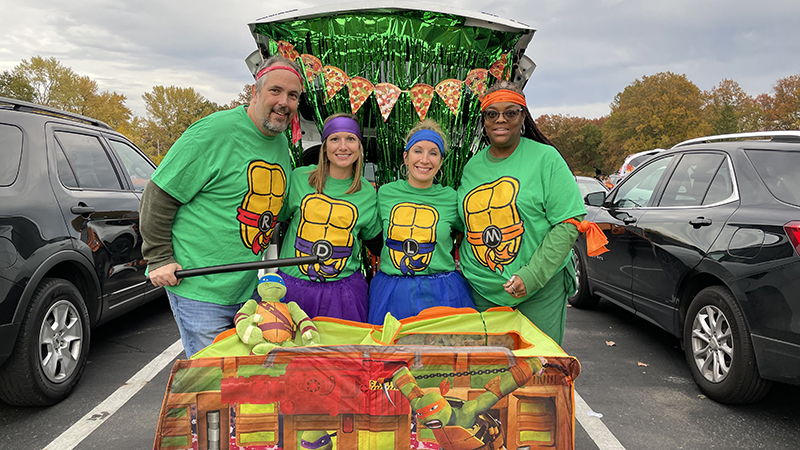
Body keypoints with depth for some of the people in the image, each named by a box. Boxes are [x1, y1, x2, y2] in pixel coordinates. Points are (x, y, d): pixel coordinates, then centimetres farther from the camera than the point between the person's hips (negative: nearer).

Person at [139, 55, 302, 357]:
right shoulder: (214, 132, -15)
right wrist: (160, 259, -12)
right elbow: (158, 197, -11)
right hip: (198, 289, -7)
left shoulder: (282, 143, 9)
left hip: (249, 289, 7)